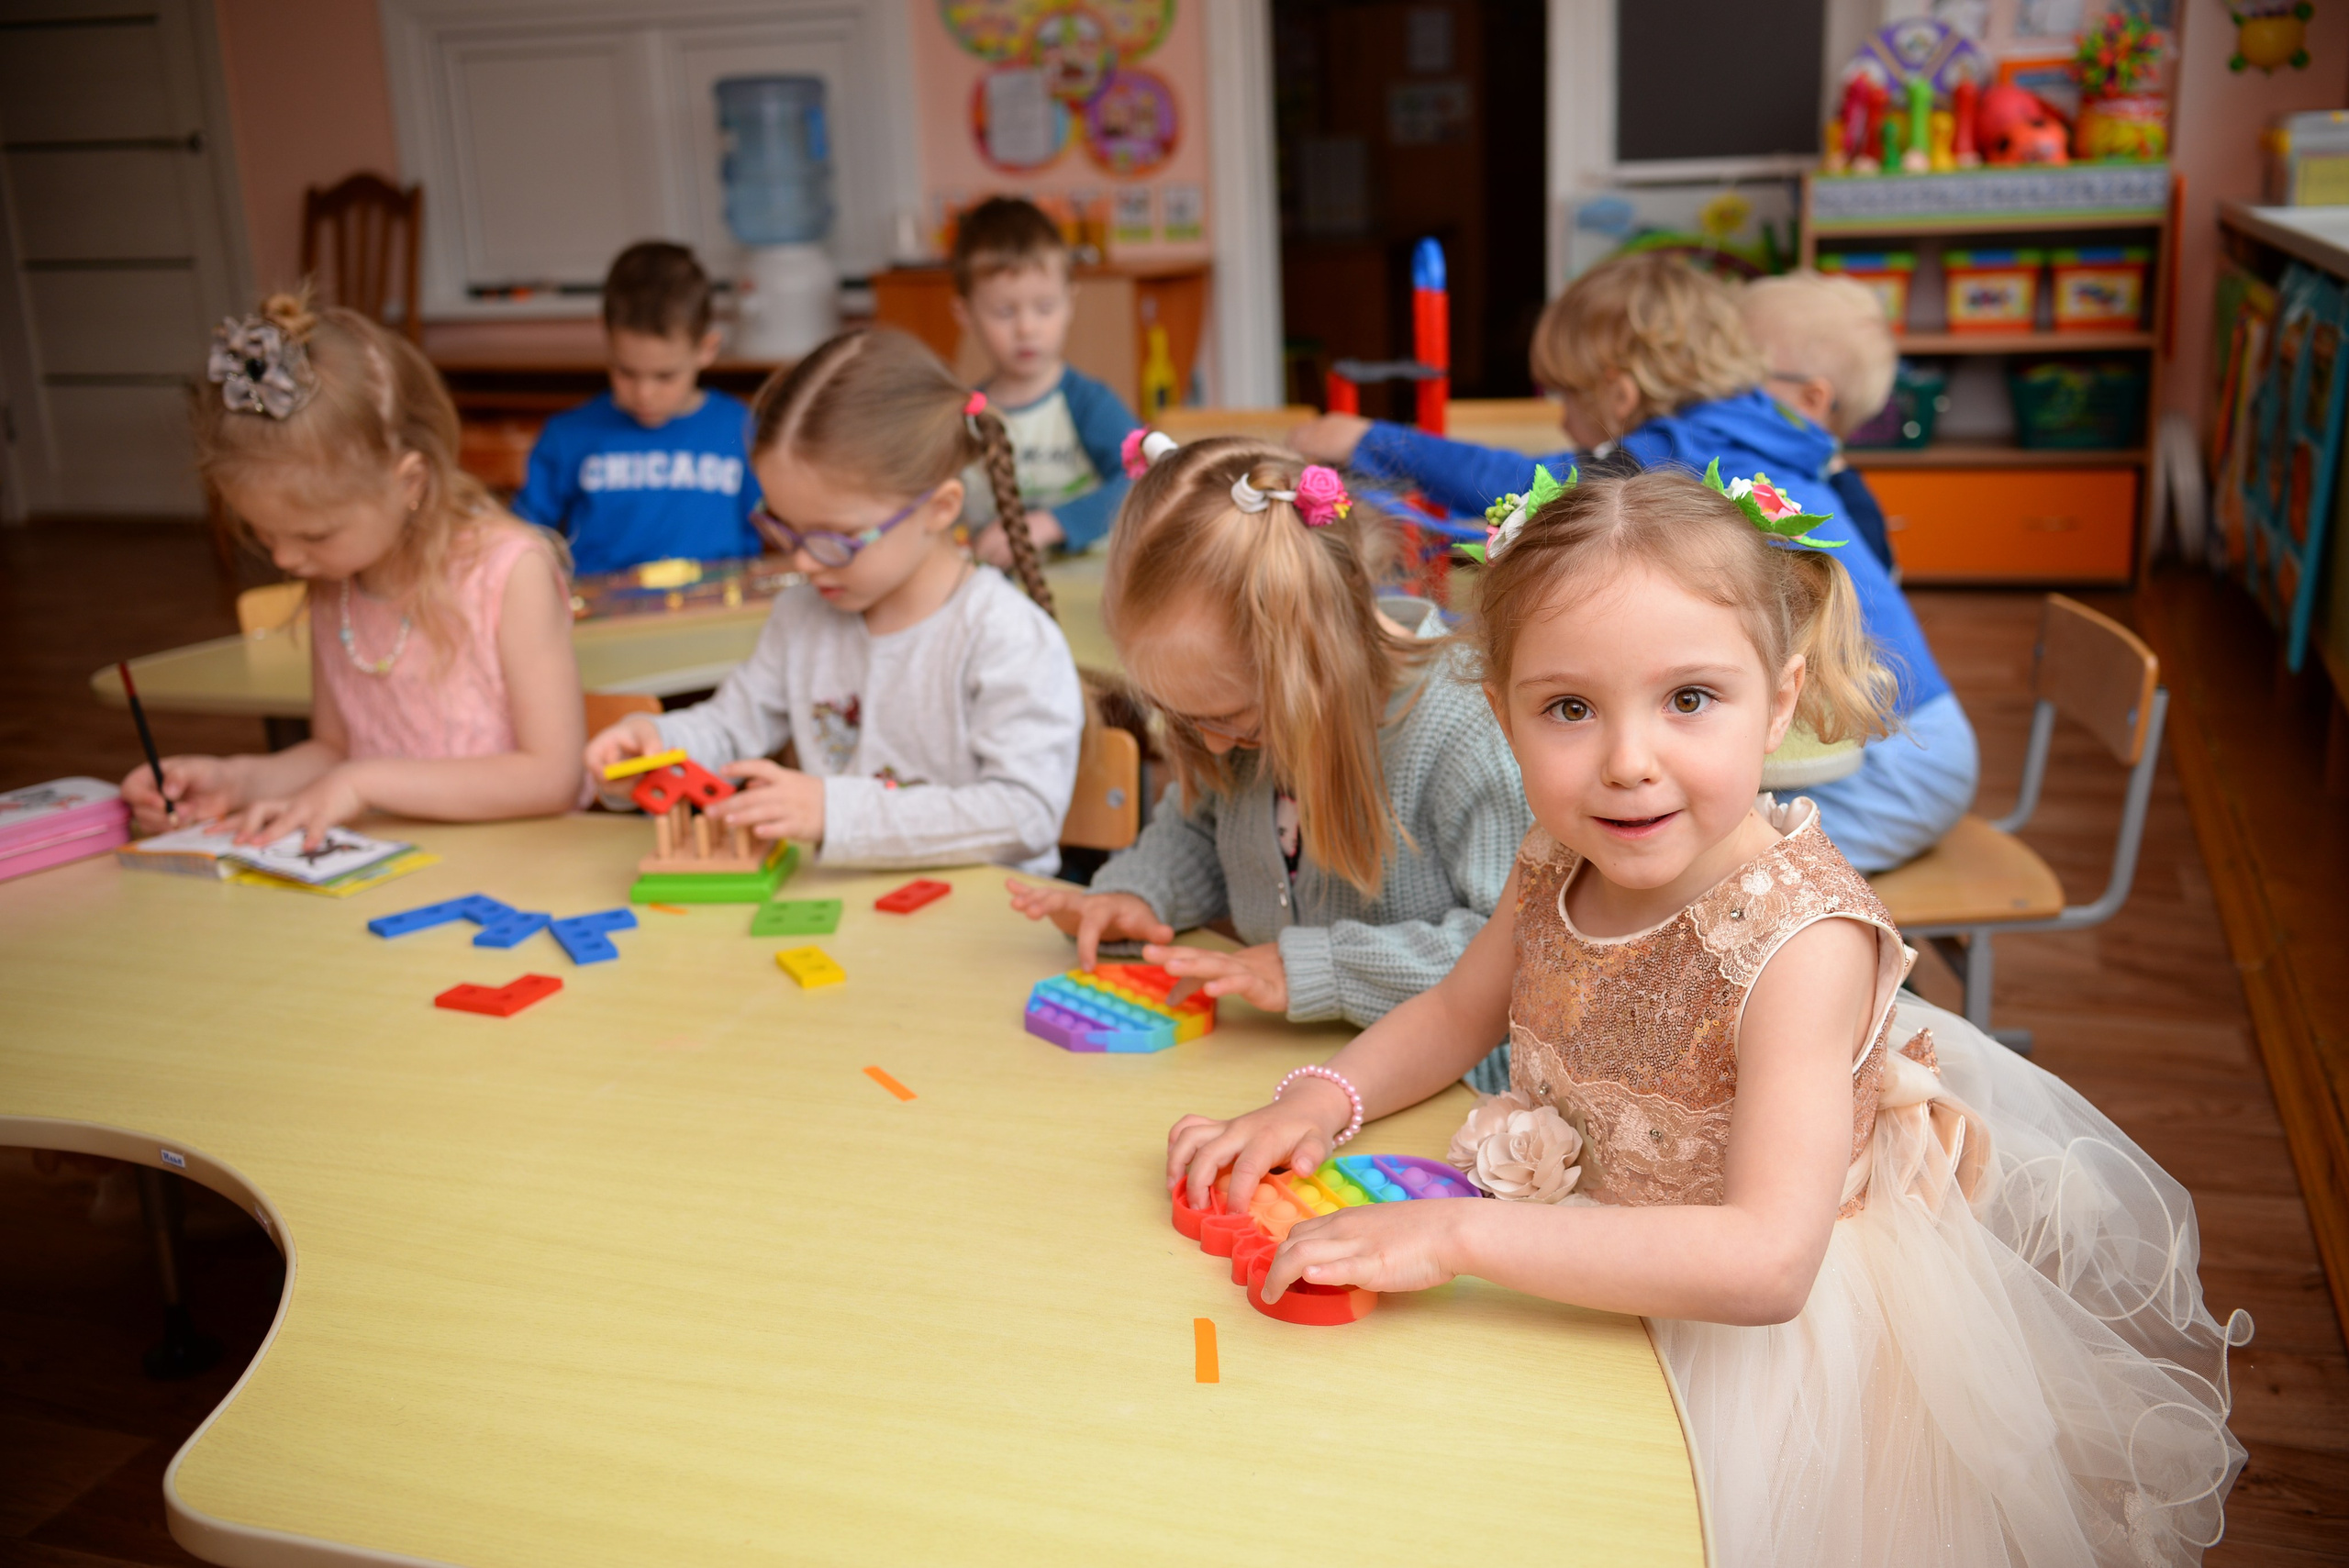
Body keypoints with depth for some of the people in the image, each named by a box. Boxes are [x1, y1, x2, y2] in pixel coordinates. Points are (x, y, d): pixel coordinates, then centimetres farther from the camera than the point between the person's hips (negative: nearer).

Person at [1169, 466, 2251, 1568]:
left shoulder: (1803, 940, -32)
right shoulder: (1557, 866, -11)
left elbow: (1765, 1261, -39)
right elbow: (1456, 1012, 8)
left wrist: (1456, 1233, -40)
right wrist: (1321, 1099, -12)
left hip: (1759, 1335, -5)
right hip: (1583, 1278, 6)